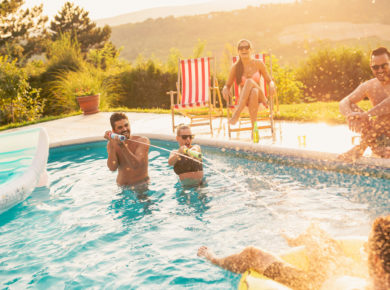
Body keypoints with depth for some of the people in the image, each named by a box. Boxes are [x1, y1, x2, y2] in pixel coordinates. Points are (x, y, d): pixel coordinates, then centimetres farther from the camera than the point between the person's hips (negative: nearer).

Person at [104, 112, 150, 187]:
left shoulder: (142, 141, -8)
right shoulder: (111, 144, 2)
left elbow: (136, 165, -21)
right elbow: (113, 168, -12)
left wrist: (122, 146, -29)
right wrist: (112, 144, -18)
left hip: (141, 185, -4)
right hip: (121, 187, 4)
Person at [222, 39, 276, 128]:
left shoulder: (259, 63, 0)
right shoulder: (235, 67, 0)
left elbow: (270, 81, 7)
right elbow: (228, 85, 8)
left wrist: (272, 85, -18)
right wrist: (225, 89, -17)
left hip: (259, 97, 0)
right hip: (244, 99, 0)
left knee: (250, 82, -35)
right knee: (251, 87, -39)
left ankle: (237, 114, -43)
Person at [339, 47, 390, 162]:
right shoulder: (369, 86, 1)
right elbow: (344, 103, -7)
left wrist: (366, 114, -38)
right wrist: (350, 115, -30)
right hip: (379, 136, 4)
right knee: (351, 107, -9)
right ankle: (363, 146, -10)